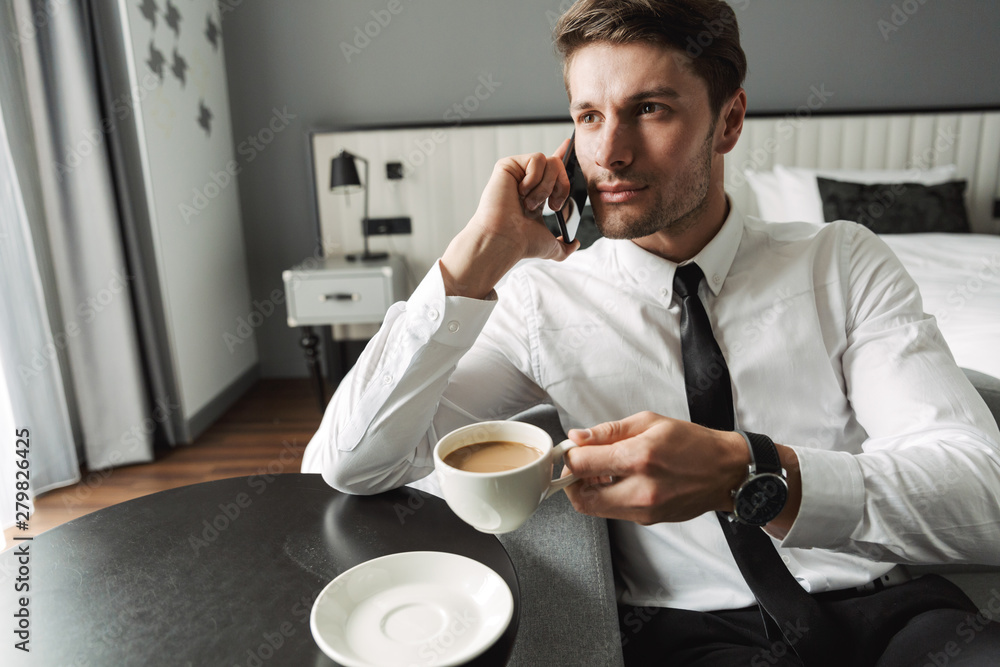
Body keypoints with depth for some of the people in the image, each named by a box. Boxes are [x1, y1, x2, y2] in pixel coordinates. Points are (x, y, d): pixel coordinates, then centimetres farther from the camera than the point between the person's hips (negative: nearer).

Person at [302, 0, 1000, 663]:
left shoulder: (844, 263, 0)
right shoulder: (542, 299, -3)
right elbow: (346, 466, -10)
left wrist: (742, 473, -29)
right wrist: (482, 255, -16)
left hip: (884, 606, 3)